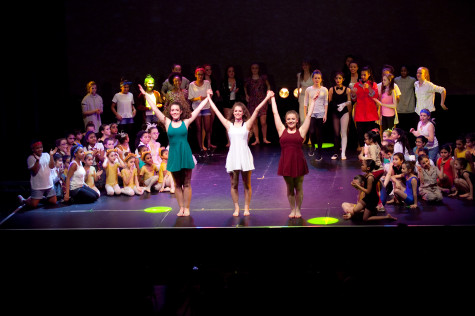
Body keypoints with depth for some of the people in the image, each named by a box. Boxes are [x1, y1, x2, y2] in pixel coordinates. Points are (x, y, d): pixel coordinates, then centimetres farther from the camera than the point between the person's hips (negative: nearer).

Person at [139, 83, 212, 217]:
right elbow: (155, 109, 3)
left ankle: (187, 208, 11)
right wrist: (145, 95, 3)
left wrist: (208, 97, 2)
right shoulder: (167, 123, 2)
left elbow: (199, 108, 2)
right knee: (177, 184, 8)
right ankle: (181, 208, 16)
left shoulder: (186, 122, 1)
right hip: (174, 155, 1)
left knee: (187, 183, 3)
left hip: (185, 154, -1)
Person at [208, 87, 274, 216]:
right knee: (234, 184, 4)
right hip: (233, 156, 1)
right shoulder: (229, 125, 7)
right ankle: (236, 208, 15)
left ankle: (246, 208, 14)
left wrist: (267, 98, -9)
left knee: (247, 184, 4)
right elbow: (216, 111, 10)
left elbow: (257, 110, -4)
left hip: (245, 155, -1)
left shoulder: (247, 124, 4)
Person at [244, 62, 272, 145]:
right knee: (254, 122, 0)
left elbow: (268, 86, 18)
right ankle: (257, 139, 8)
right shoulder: (248, 79, 6)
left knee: (263, 122, -7)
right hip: (252, 102, 1)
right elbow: (245, 87, 23)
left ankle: (264, 138, 7)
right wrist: (246, 95, 9)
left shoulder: (263, 77, 5)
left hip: (262, 101, -1)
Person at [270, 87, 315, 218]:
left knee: (299, 188, 9)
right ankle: (292, 209, 25)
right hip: (286, 162, 1)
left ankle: (298, 209, 24)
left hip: (298, 161, -1)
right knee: (289, 188, 12)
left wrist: (313, 100, 6)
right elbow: (275, 113, 7)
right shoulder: (282, 130, 2)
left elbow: (309, 115, 3)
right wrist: (272, 98, 12)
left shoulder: (301, 131, 1)